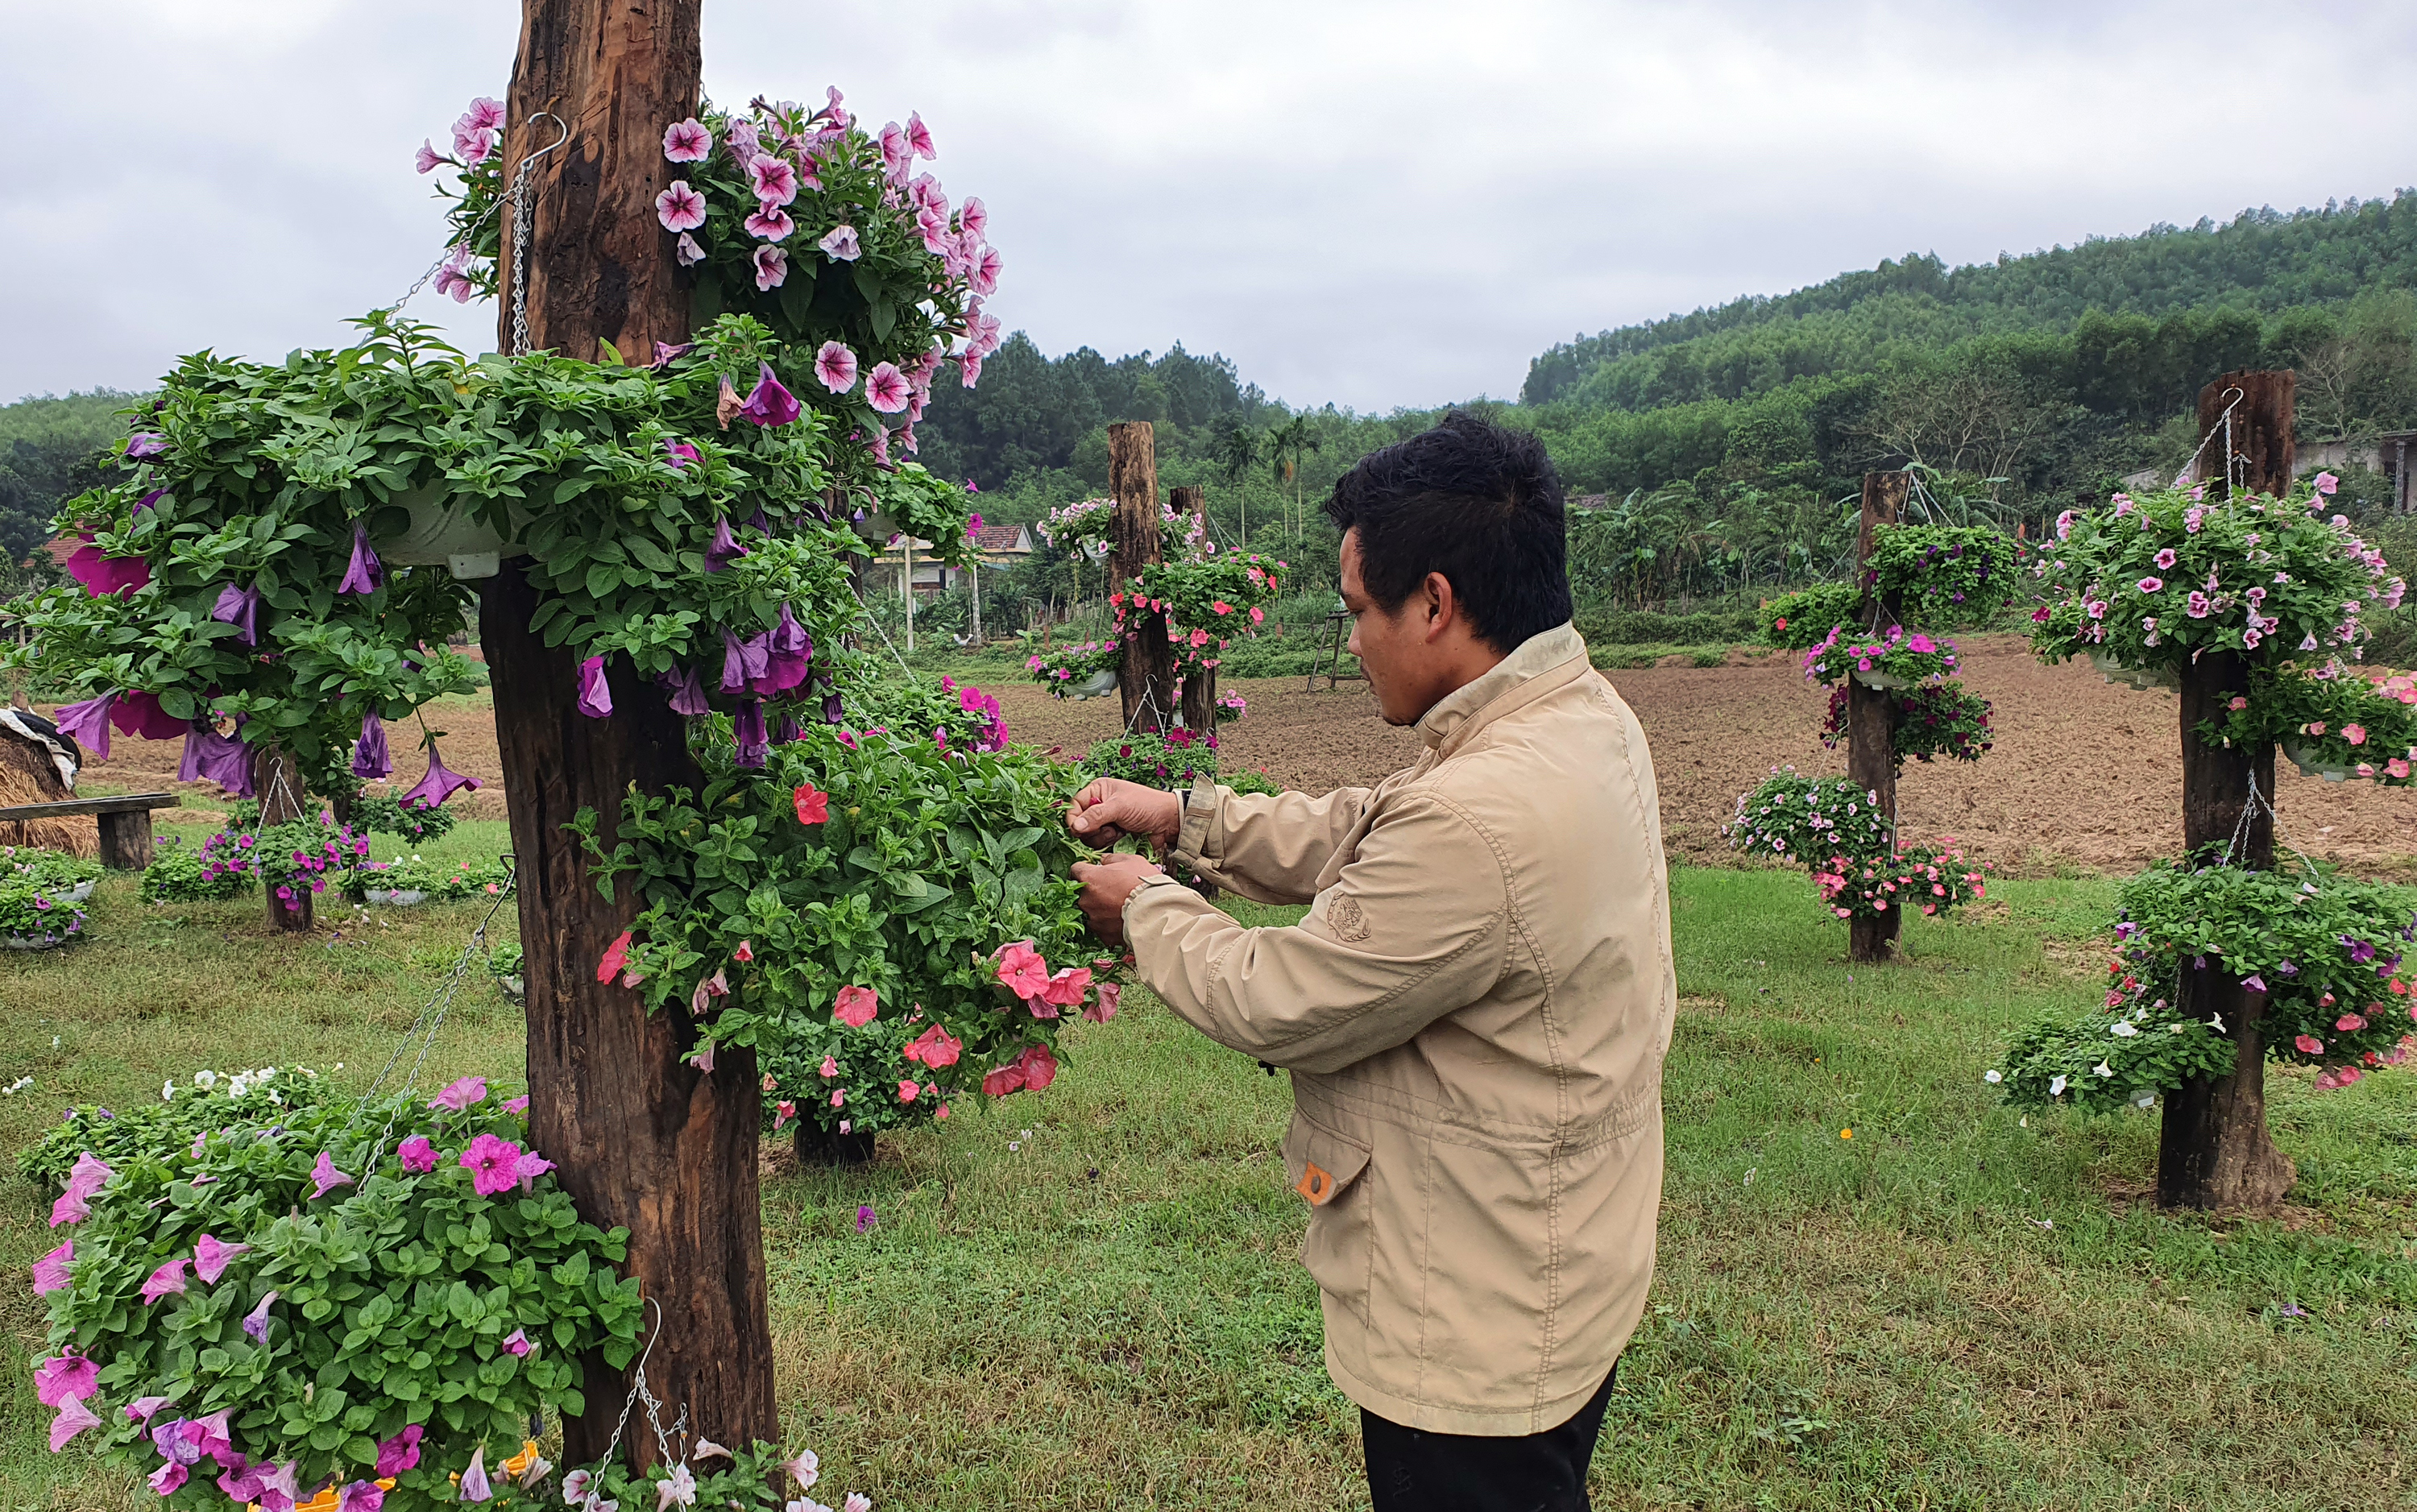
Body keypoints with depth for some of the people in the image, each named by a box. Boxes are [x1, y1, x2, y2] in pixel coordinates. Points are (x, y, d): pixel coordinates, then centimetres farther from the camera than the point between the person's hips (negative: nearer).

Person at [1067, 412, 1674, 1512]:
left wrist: (1147, 905, -5)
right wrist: (1185, 819, 5)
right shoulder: (1581, 717, -2)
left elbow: (1279, 1007, -22)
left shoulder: (1481, 819, -34)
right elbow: (1366, 831, 9)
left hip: (1479, 1331, -9)